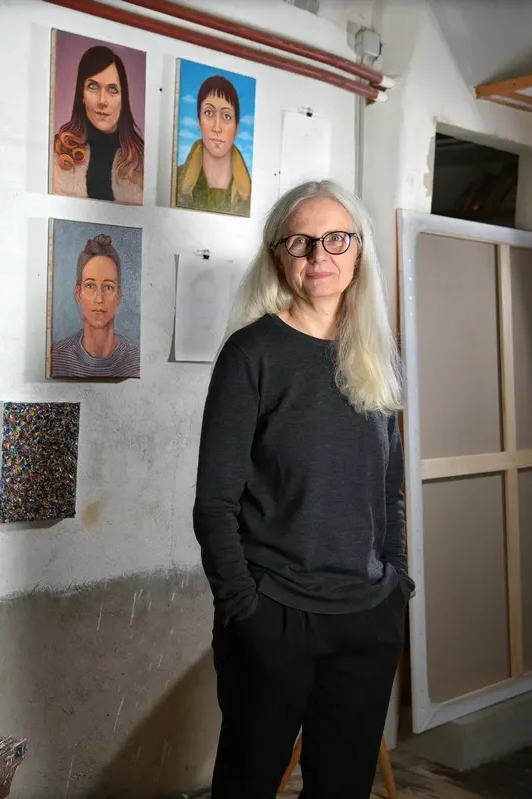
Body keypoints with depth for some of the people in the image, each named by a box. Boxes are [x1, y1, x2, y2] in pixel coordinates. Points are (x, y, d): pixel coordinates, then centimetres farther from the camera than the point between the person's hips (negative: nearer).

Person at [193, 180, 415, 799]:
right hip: (274, 616, -4)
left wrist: (395, 579, 7)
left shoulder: (374, 359, 8)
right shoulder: (254, 352, -8)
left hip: (371, 619, 5)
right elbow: (215, 500, -11)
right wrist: (244, 608, -14)